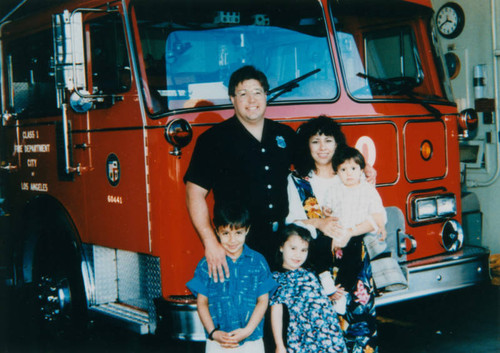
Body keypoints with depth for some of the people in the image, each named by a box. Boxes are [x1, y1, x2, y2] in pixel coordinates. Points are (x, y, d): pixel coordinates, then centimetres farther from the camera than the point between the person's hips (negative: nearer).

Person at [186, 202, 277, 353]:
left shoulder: (258, 262, 1)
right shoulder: (207, 264, -1)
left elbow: (263, 301, 2)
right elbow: (202, 302, 2)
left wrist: (248, 330, -9)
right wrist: (213, 333, -9)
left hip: (252, 341, 1)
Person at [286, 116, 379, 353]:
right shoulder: (297, 180, 10)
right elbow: (293, 221, -1)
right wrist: (319, 224, -18)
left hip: (353, 261, 1)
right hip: (317, 264, -1)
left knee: (358, 314, -7)